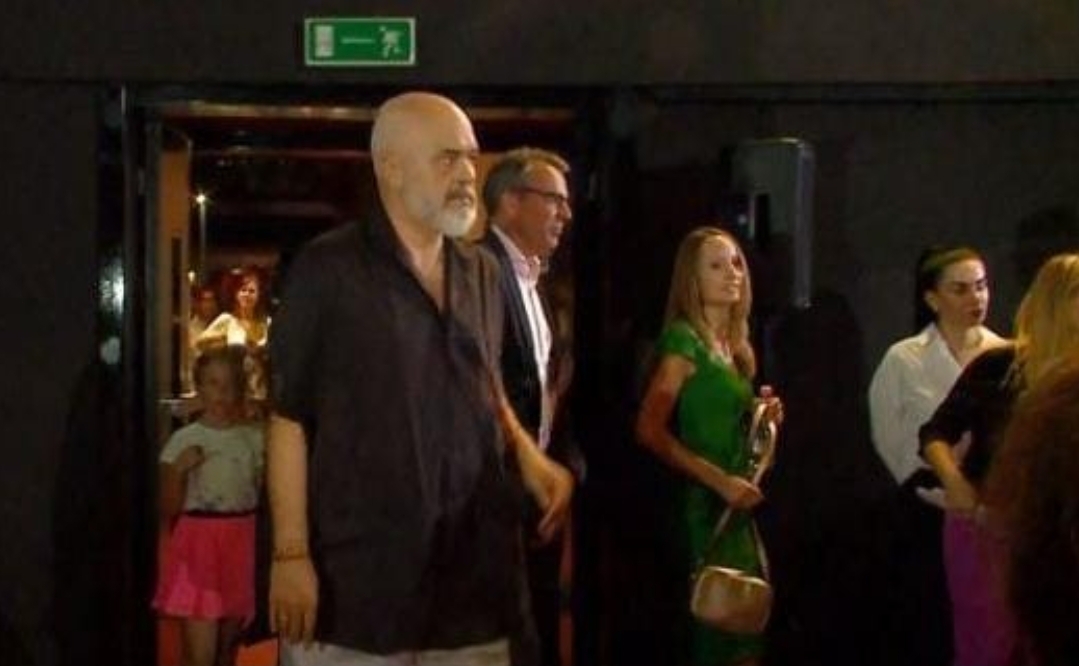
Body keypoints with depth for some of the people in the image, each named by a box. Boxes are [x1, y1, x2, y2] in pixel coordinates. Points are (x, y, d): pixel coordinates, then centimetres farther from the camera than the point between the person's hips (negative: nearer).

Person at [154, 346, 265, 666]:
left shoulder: (254, 439, 4)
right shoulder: (183, 440, -2)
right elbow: (169, 511, -1)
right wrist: (179, 470, -14)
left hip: (241, 546, 3)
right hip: (197, 547, -3)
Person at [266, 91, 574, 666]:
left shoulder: (481, 273, 12)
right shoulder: (328, 270, -6)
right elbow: (289, 416, -7)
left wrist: (527, 455, 4)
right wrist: (291, 554, -12)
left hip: (471, 573, 5)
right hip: (356, 575, -5)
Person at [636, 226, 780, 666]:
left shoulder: (734, 345, 15)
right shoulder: (684, 339, -10)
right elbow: (650, 430, -19)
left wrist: (763, 419, 5)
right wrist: (720, 481, -21)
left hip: (736, 508, 8)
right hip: (701, 506, -8)